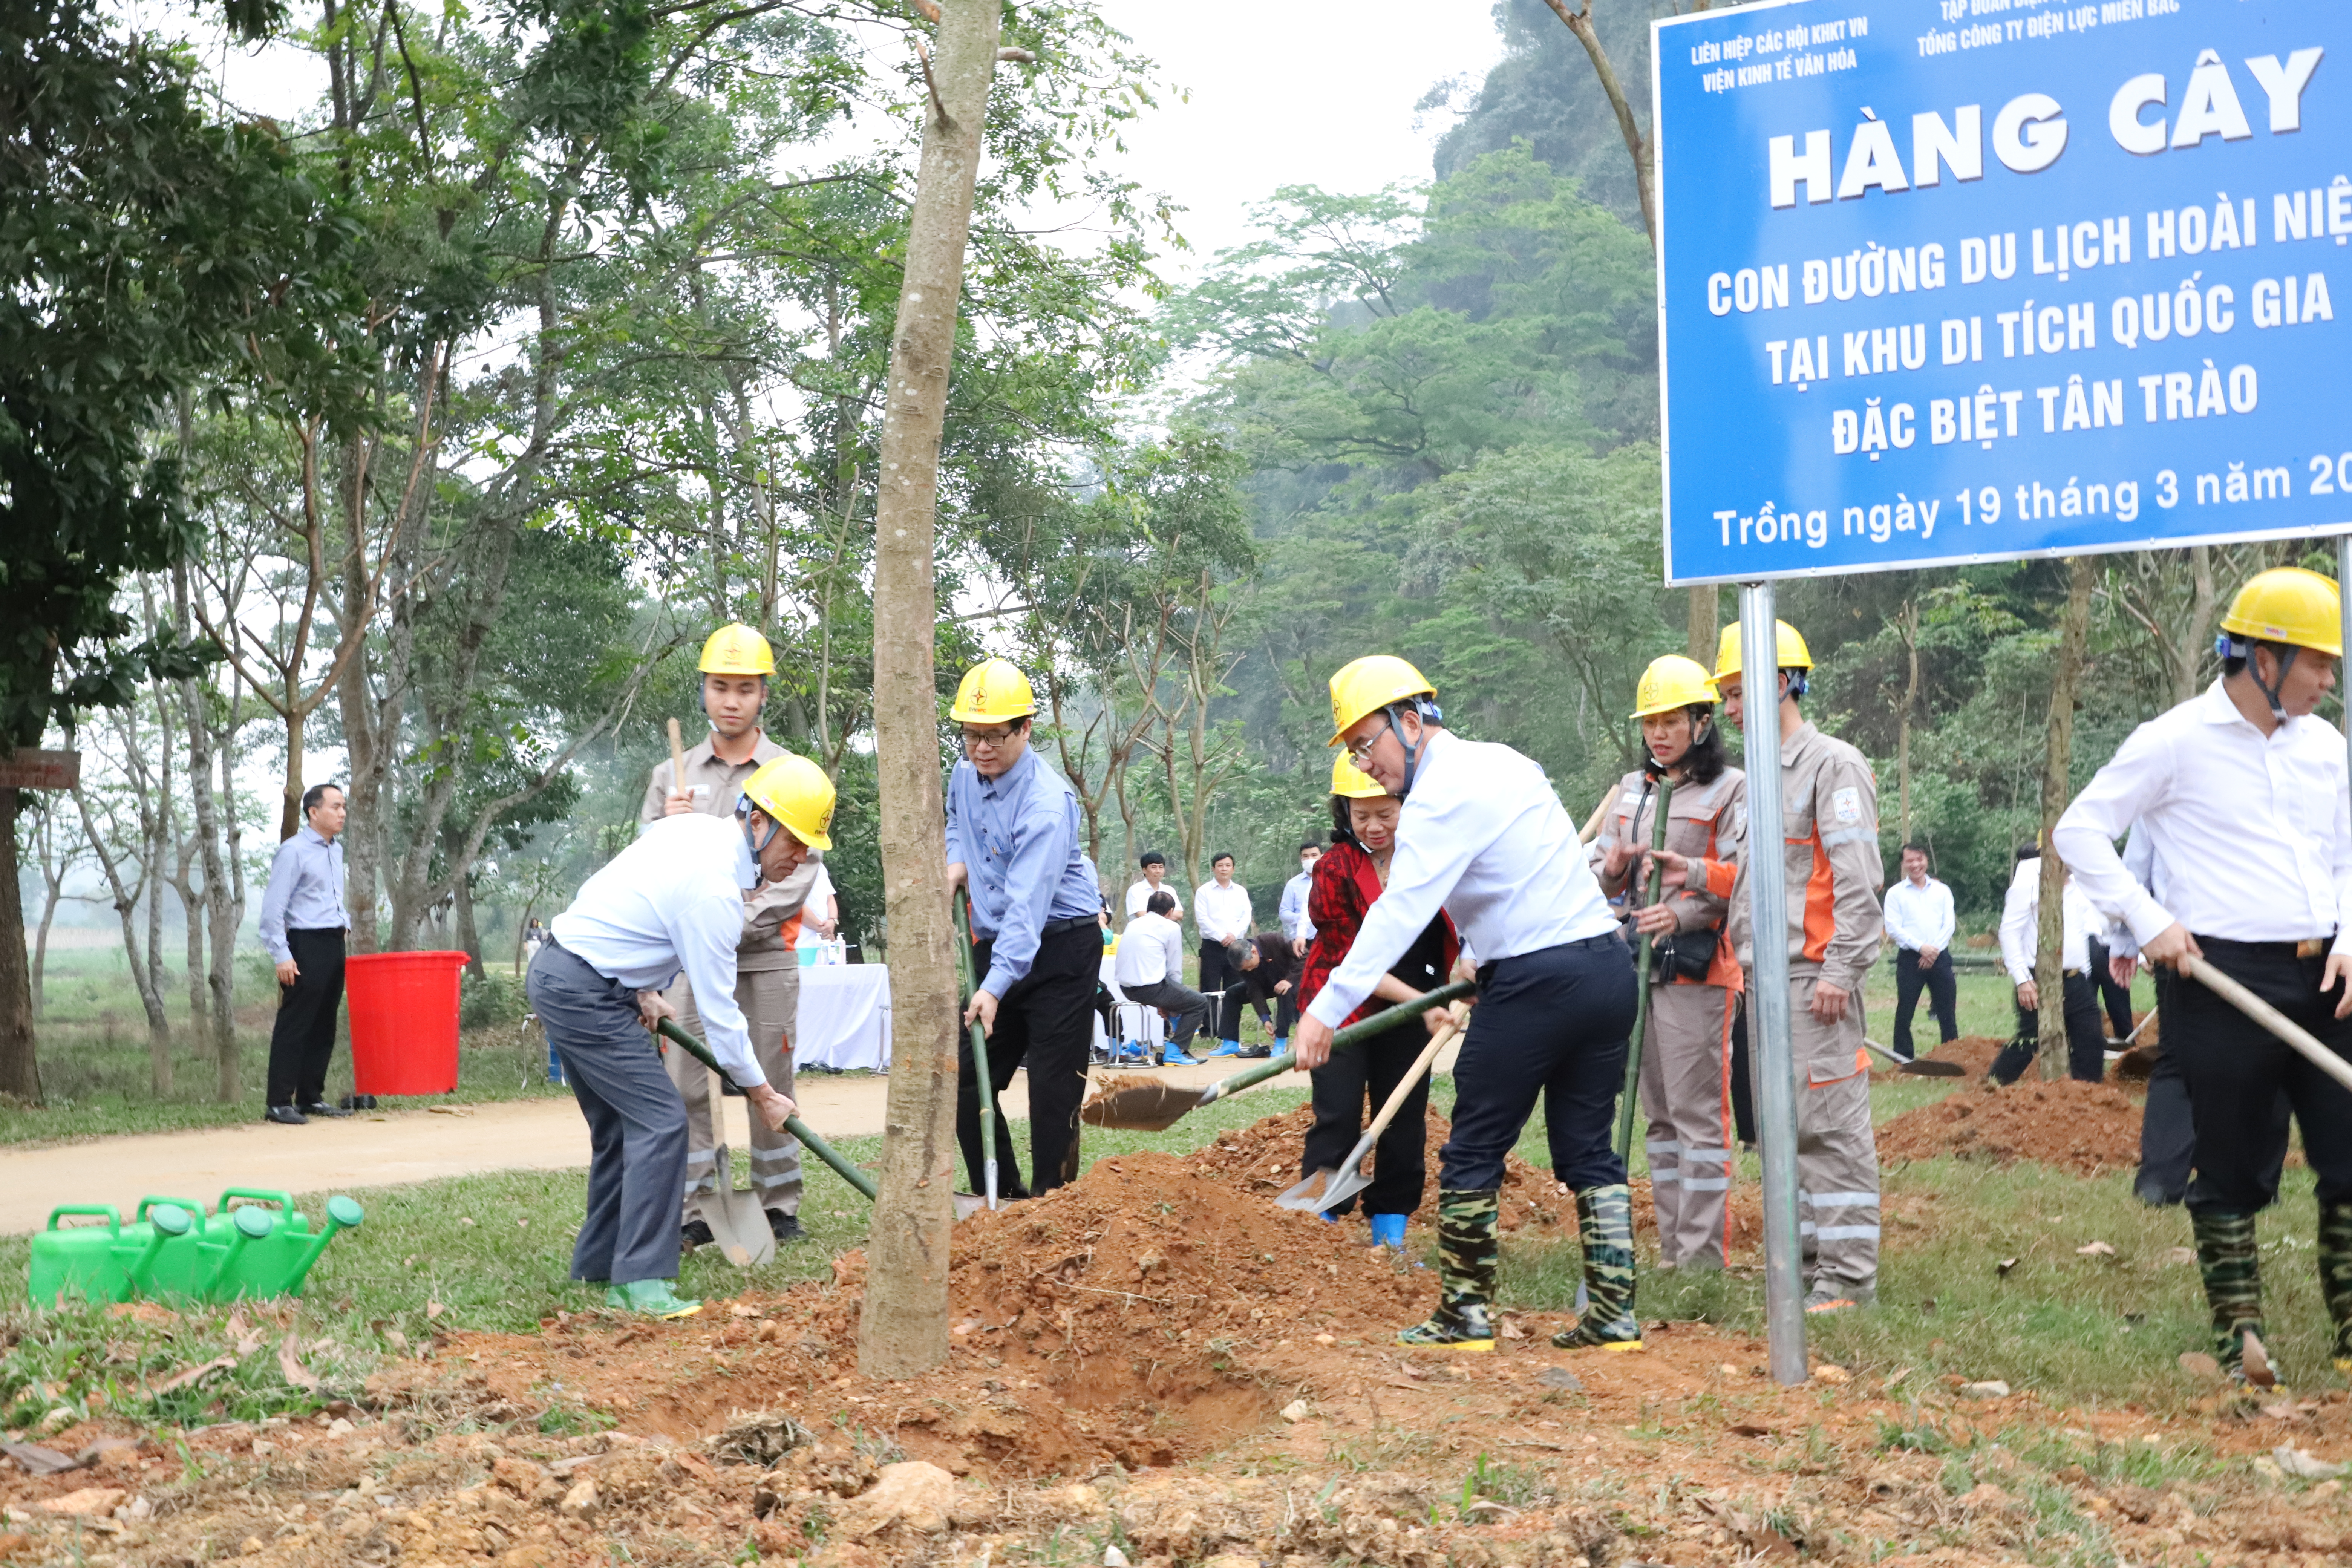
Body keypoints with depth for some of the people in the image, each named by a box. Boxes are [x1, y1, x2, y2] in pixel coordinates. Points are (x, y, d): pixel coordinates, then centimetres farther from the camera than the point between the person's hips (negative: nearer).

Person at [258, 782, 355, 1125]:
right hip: (305, 945, -8)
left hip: (334, 945, 8)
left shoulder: (336, 851, 16)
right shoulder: (293, 851, -10)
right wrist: (282, 955, -18)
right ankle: (278, 1103, -6)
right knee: (293, 1027, -8)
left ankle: (311, 1097, 18)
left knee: (324, 1028, 11)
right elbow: (273, 907, -14)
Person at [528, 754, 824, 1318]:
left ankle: (598, 1264, 25)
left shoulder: (695, 826, 5)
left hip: (558, 972, 11)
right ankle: (641, 1283, -14)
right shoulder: (714, 890, -23)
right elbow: (717, 1010, -17)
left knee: (621, 1124, 16)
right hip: (584, 991, -11)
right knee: (660, 1119, -13)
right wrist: (762, 1095, -7)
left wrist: (643, 990, 18)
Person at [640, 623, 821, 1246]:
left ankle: (780, 1206, 10)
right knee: (687, 1085, -1)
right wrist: (668, 826, -9)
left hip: (767, 955, -2)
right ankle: (697, 1210, 6)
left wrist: (739, 924, -13)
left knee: (771, 1084, 1)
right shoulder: (672, 776, 11)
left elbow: (799, 871, -2)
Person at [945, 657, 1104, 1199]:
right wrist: (955, 860, 4)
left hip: (1062, 949, -8)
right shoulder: (965, 774, 1)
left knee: (1054, 1087, -7)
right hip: (996, 944, 8)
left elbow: (1027, 904, -32)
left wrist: (996, 986, -40)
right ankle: (1001, 1197, 19)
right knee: (965, 1078, 7)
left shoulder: (1046, 802, -24)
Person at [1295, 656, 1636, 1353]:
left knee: (1474, 1153, 2)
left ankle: (1466, 1315, 8)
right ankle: (1615, 1314, 9)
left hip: (1536, 981, -9)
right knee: (1588, 1149, 11)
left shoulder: (1442, 794, -12)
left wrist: (1328, 1007, -31)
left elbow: (1402, 908, -25)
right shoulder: (1505, 761, 16)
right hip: (1607, 961, 9)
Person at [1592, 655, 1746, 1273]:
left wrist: (1681, 914, -27)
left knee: (1699, 1112, -8)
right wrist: (1612, 869, -5)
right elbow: (1601, 877, 19)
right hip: (1634, 965, 7)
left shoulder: (1730, 790, -4)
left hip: (1696, 969, -7)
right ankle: (1671, 1250, 18)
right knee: (1659, 1112, 11)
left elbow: (1738, 883, -11)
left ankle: (1702, 1258, -5)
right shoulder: (1631, 789, 16)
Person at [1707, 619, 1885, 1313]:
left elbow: (1858, 879, -14)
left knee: (1832, 1124, -10)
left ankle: (1848, 1275, -8)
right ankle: (1801, 1259, 19)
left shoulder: (1835, 765, -6)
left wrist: (1842, 970, -19)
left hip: (1816, 976, -9)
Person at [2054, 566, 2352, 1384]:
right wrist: (2148, 920, -10)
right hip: (2225, 981, -5)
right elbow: (2078, 833, -3)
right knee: (2234, 1170, 3)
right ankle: (2238, 1335, 15)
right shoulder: (2177, 741, -5)